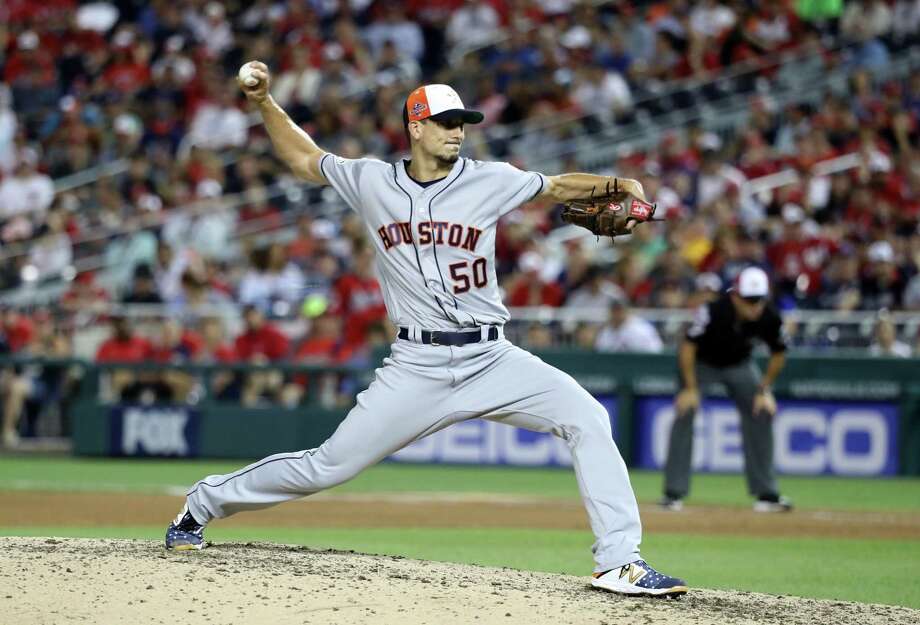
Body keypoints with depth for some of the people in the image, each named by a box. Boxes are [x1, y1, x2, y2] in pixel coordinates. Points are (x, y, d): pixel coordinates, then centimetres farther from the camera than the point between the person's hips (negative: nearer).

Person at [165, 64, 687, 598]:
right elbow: (305, 158, 18)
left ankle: (619, 563, -18)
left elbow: (557, 187, 5)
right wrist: (264, 102, 9)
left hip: (491, 359, 1)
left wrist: (615, 185, -13)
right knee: (329, 467, 0)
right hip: (416, 368, -1)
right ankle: (204, 503, 22)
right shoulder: (371, 181, 5)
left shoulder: (488, 182, 2)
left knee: (588, 419, -20)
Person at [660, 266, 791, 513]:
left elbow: (778, 354, -6)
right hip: (701, 362, -3)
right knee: (685, 412, -19)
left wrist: (764, 390, -7)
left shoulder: (769, 319, -26)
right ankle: (674, 493, -14)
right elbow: (688, 346, -25)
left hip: (739, 365, 3)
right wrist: (690, 389, -24)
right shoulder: (713, 310, -36)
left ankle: (766, 493, 5)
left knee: (761, 414, -5)